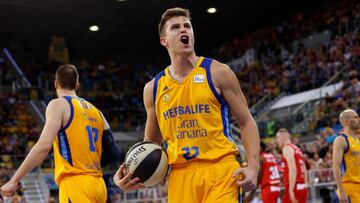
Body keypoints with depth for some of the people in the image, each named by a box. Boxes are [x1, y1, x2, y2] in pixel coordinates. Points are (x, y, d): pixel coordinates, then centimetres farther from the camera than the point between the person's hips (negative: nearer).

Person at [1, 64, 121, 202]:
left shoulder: (58, 104, -2)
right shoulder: (96, 111, 17)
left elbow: (44, 146, -17)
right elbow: (114, 154, 13)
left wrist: (14, 180, -15)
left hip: (76, 185, -7)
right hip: (98, 185, 8)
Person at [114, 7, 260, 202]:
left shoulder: (217, 72, 2)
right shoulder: (153, 88, 10)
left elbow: (246, 122, 3)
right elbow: (151, 143, 19)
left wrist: (253, 166, -11)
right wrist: (129, 172, 1)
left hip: (220, 169, -3)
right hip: (180, 174, 3)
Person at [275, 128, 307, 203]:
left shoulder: (287, 148, -7)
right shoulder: (296, 149, 22)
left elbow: (293, 170, -19)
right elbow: (304, 171, 21)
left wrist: (291, 190, -23)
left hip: (294, 188, -9)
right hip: (302, 187, 9)